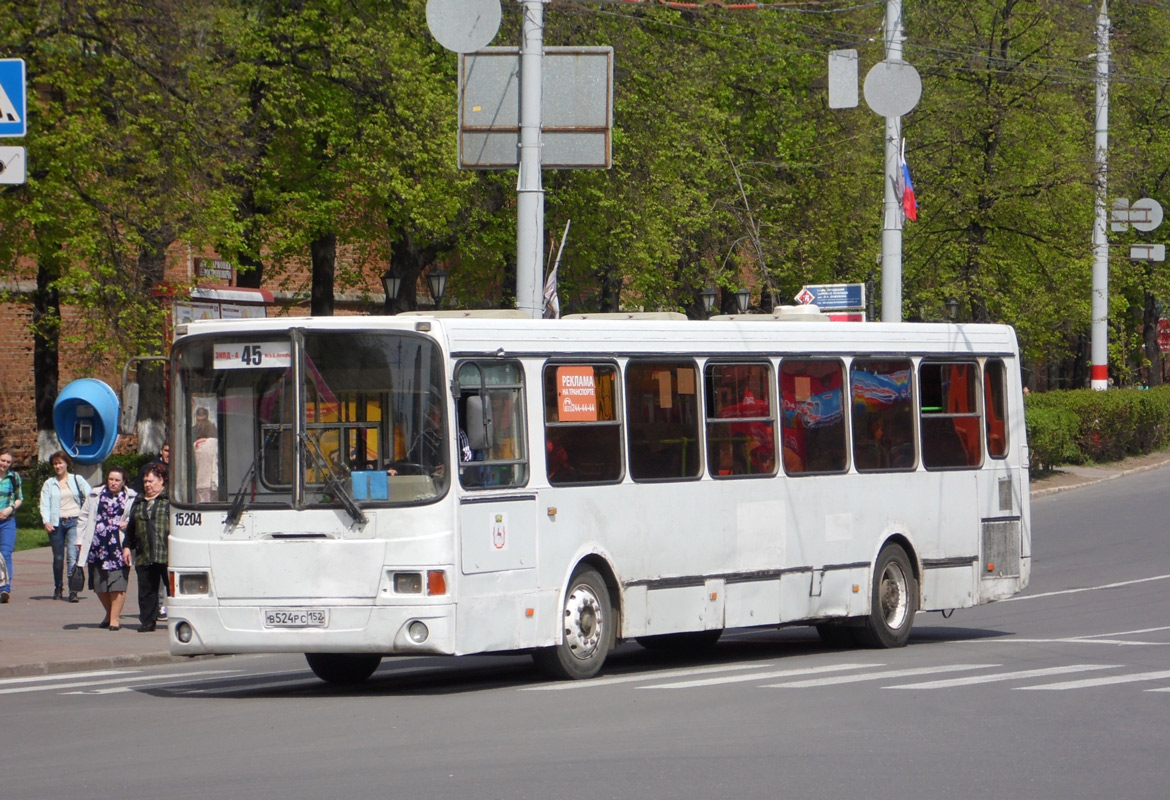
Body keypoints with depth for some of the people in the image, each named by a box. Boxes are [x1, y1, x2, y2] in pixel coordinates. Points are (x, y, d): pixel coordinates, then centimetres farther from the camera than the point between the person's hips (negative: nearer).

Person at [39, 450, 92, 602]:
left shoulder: (77, 480, 8)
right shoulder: (49, 484, 11)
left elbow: (90, 496, 3)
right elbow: (45, 504, 4)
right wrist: (46, 521, -12)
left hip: (74, 522, -2)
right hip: (56, 523, 2)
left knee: (72, 556, -15)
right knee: (58, 558, 9)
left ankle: (73, 591, -18)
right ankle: (58, 588, 26)